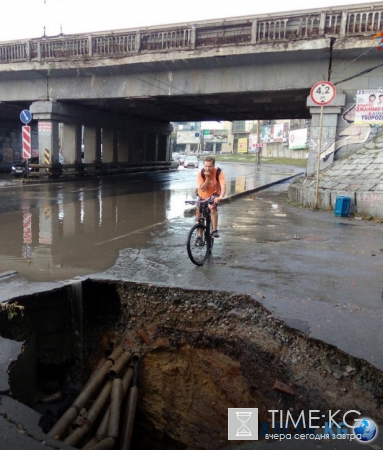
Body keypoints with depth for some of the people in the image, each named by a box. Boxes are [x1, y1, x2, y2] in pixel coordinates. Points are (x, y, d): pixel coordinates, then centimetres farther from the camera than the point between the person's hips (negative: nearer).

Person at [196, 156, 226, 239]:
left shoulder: (218, 172, -23)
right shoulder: (201, 173, -19)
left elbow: (223, 186, -36)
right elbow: (202, 189, -25)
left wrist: (221, 196, -54)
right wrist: (207, 178, -36)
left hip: (214, 195, -3)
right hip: (203, 196, 3)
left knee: (213, 207, -35)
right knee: (199, 216, 7)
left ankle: (215, 230, -27)